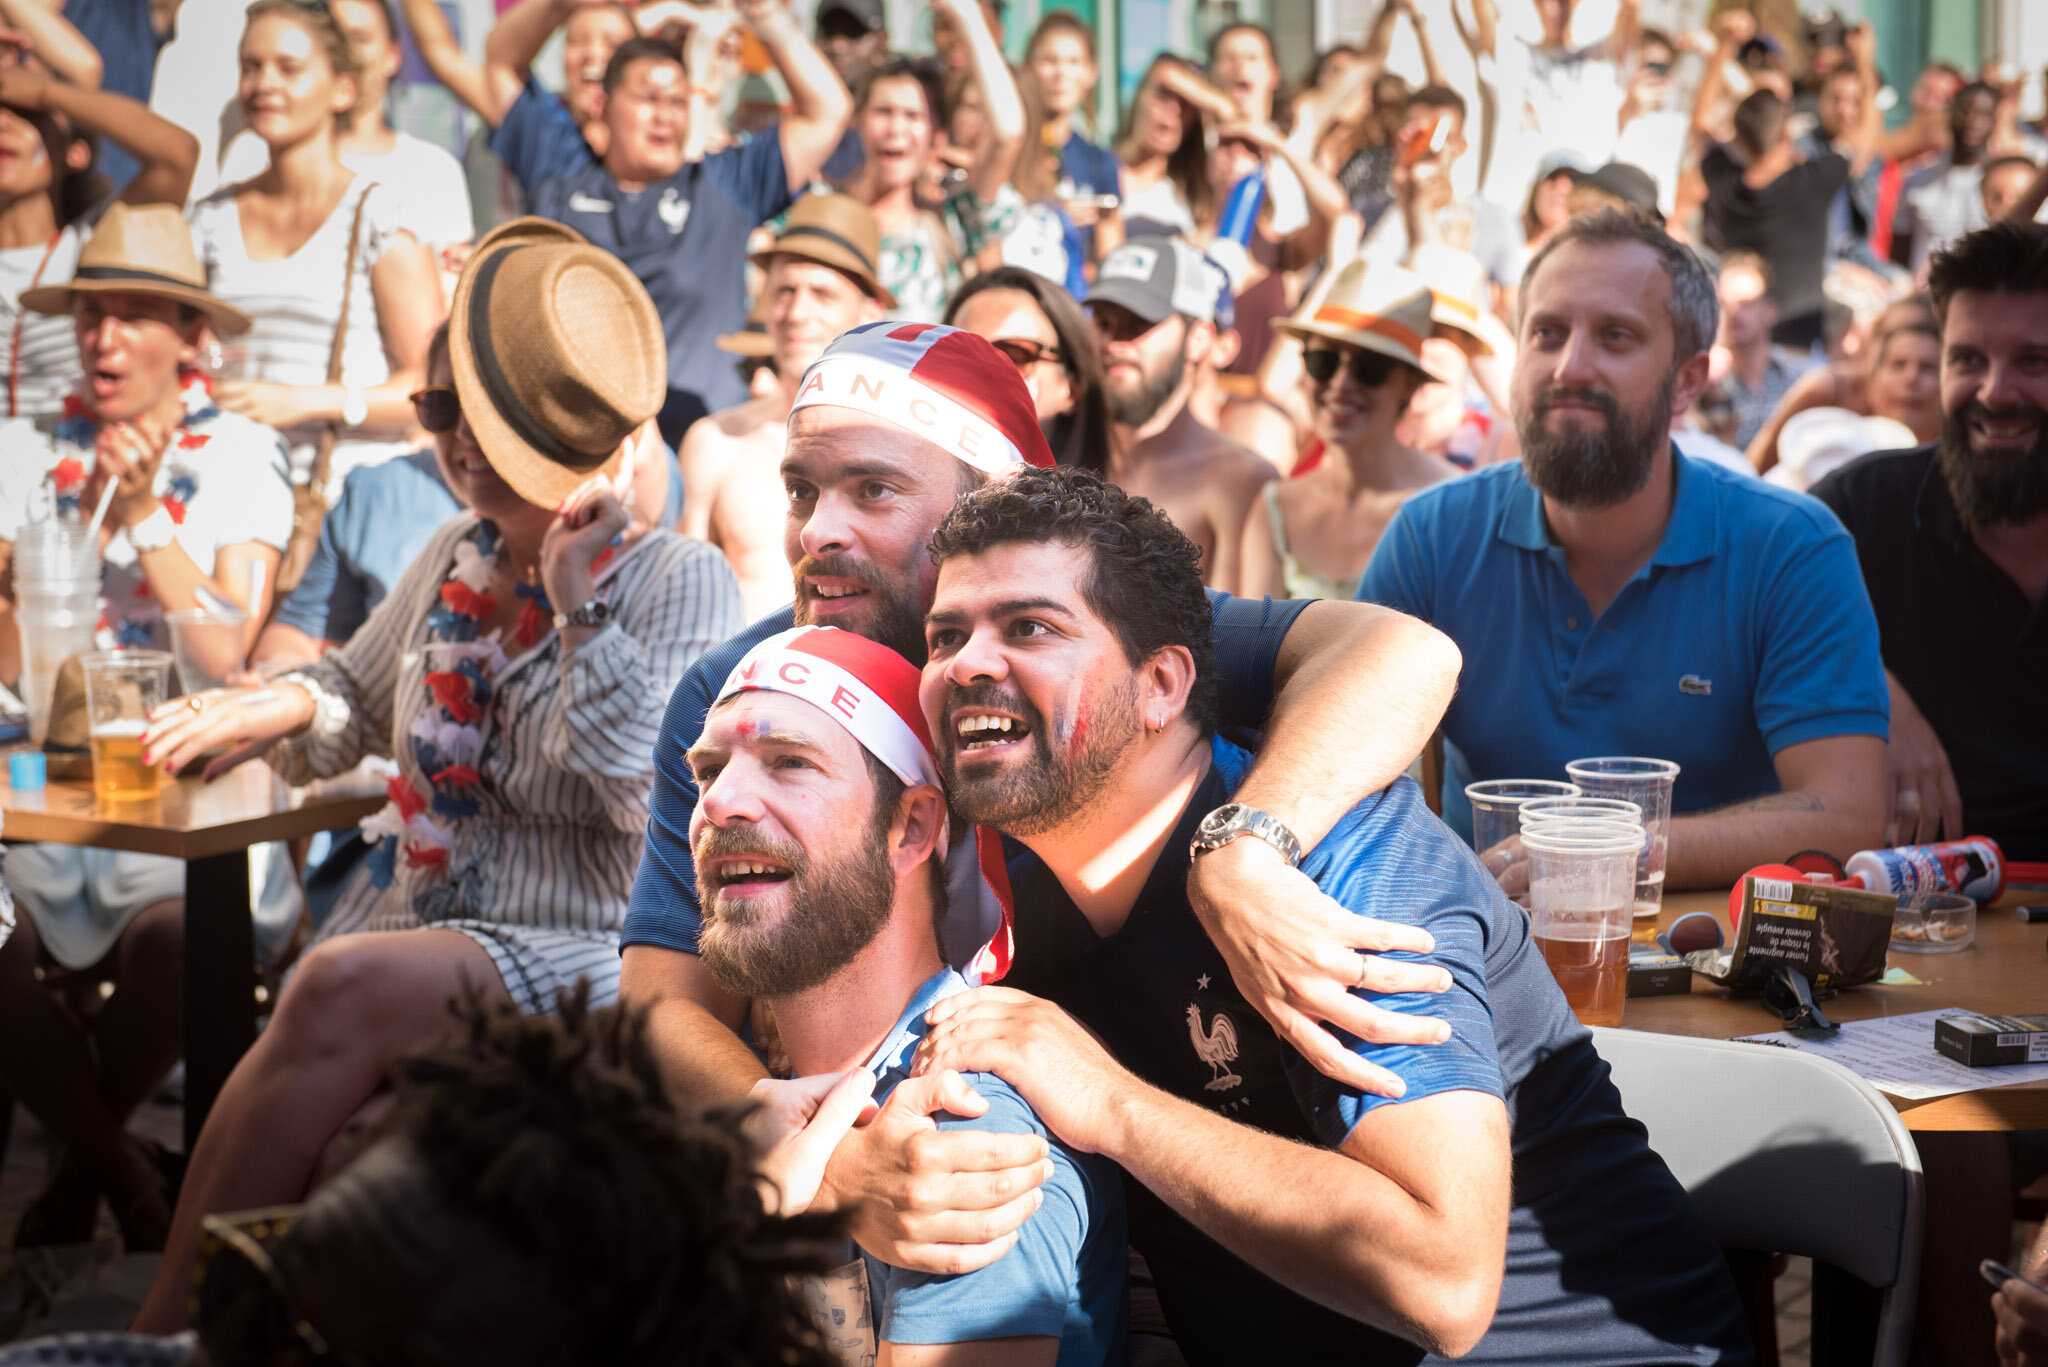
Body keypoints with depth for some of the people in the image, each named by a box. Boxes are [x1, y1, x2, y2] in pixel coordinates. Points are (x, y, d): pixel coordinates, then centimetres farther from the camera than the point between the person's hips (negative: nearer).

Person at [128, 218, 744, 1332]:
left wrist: (582, 614, -14)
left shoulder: (681, 583, -4)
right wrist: (276, 706, 9)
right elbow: (359, 692, 33)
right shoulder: (453, 562, 14)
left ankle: (164, 1325, -26)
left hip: (576, 957, -6)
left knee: (345, 987, -33)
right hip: (407, 921, 6)